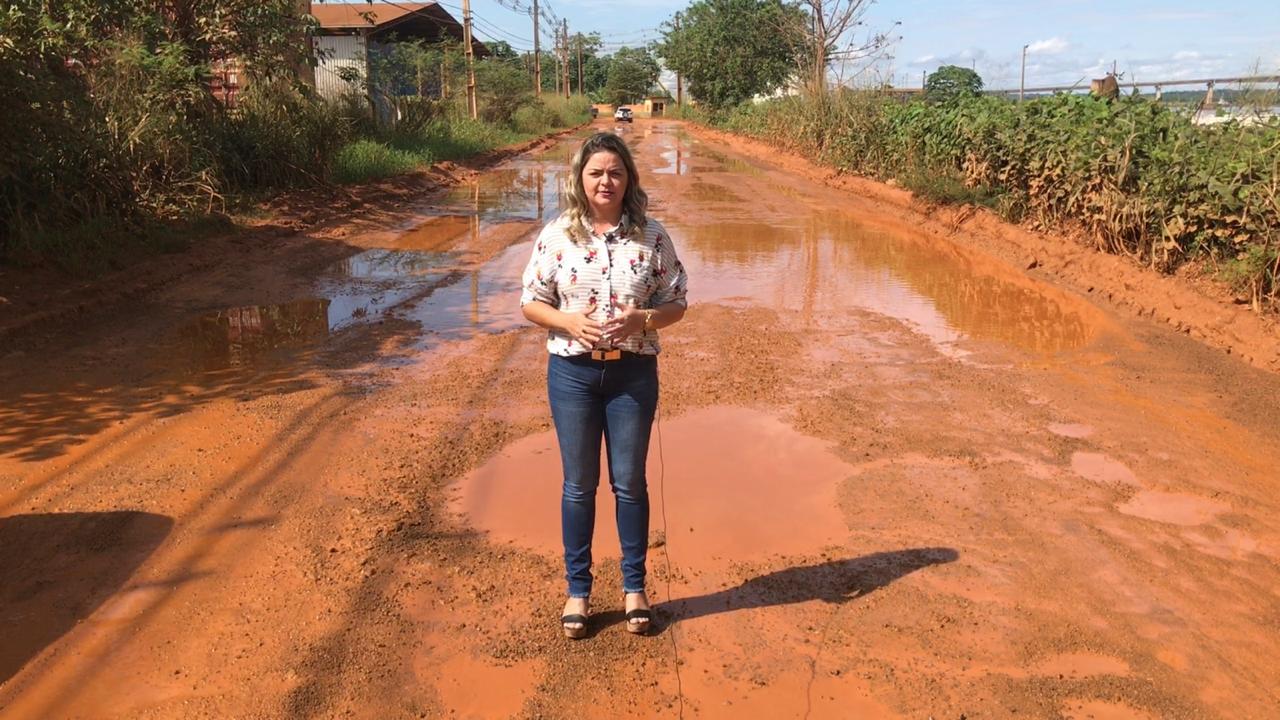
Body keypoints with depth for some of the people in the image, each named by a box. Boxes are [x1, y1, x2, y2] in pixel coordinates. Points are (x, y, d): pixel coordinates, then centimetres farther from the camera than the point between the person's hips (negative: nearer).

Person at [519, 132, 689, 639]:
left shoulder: (652, 236, -2)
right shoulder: (556, 235, -3)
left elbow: (676, 303, 2)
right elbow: (531, 302, 1)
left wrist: (642, 319, -18)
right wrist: (570, 322, -17)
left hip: (633, 372, 0)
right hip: (572, 372, 0)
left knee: (629, 483, 10)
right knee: (579, 485, 10)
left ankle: (634, 587, 27)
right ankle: (578, 590, 25)